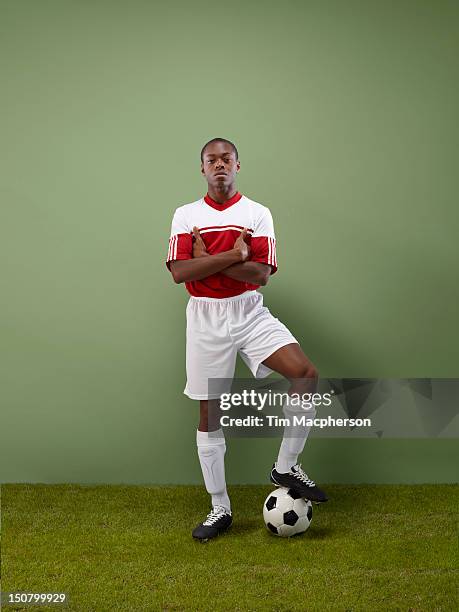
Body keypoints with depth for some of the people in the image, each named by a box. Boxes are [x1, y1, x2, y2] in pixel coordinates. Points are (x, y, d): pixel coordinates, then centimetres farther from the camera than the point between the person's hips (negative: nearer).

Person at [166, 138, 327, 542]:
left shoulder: (258, 213, 3)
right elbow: (179, 272, -11)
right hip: (205, 318, 0)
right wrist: (234, 255, -15)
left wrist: (207, 258, -11)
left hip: (250, 314, 0)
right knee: (210, 413, 5)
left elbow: (261, 274, -10)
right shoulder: (186, 215, 4)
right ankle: (220, 508, 20)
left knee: (306, 374, -21)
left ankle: (286, 467, 0)